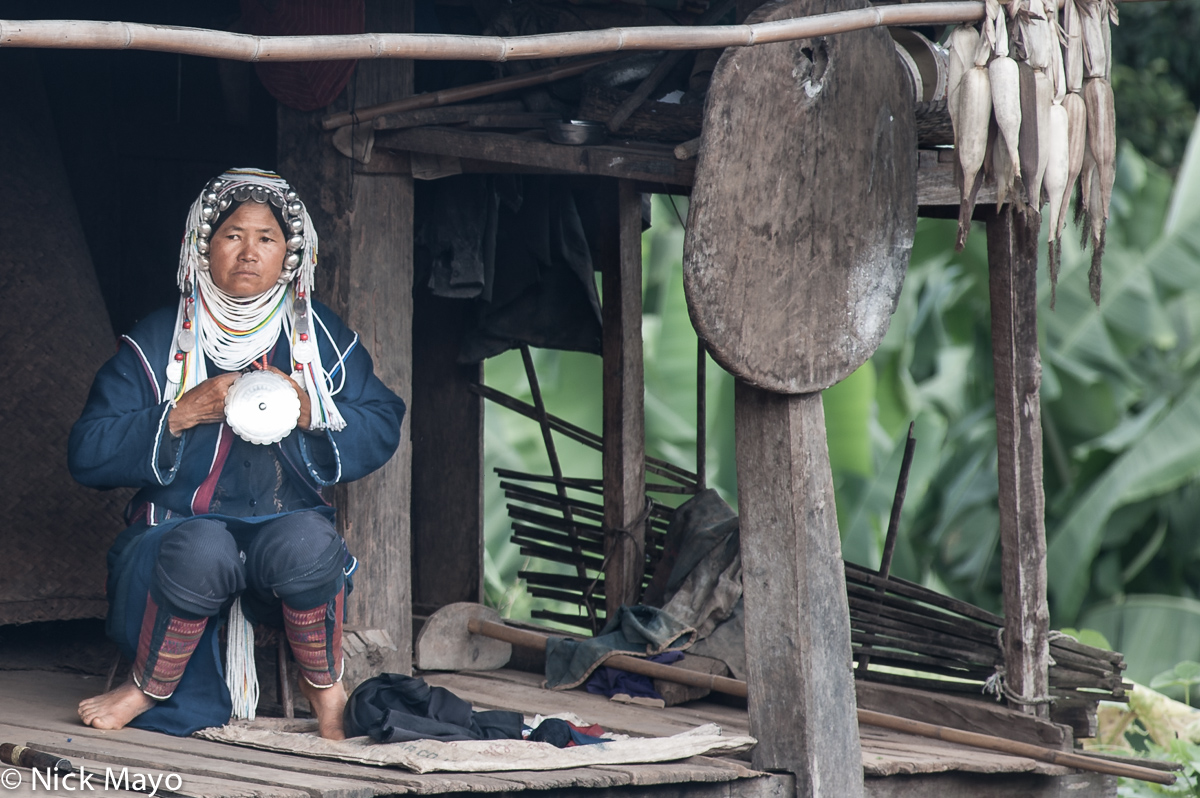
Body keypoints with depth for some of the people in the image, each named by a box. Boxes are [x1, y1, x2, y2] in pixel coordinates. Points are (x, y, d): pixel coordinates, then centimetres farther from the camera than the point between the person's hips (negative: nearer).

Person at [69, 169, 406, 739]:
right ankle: (152, 686, -11)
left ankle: (324, 683, -7)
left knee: (306, 541, -35)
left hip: (291, 525, 1)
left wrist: (310, 411, -11)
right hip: (177, 530, -1)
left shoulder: (323, 338, 9)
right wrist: (183, 413, -16)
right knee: (202, 549, -38)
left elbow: (382, 429, 7)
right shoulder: (157, 342, 1)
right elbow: (87, 455, -5)